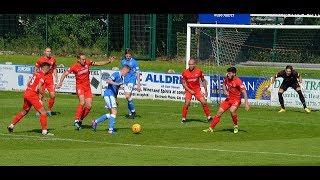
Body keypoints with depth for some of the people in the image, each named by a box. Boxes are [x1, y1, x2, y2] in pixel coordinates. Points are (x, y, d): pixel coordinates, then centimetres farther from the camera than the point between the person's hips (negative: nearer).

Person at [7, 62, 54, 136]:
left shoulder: (36, 73, 15)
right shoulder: (42, 76, -10)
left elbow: (28, 83, 22)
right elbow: (39, 87, -21)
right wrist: (44, 96, -10)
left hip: (26, 93, 9)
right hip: (32, 95, -9)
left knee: (24, 111, 25)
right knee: (43, 112, -6)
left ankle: (11, 126, 30)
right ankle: (44, 131, -9)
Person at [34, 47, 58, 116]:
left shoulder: (53, 60, 6)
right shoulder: (40, 60, -5)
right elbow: (36, 69, 3)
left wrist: (56, 77, 9)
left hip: (50, 80, 4)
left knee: (53, 95, -4)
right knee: (41, 95, -8)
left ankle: (49, 110, 13)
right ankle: (38, 111, 3)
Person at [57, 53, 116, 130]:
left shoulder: (88, 62, -3)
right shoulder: (74, 66, -12)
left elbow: (98, 63, 10)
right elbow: (65, 74, -10)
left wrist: (109, 61, 5)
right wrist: (60, 82, -24)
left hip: (87, 87, 5)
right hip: (79, 86, -5)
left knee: (89, 106, -2)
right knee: (82, 102, -27)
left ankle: (80, 120, 15)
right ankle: (76, 120, -24)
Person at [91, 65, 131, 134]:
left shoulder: (121, 78, 18)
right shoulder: (116, 74, -10)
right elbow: (108, 80, -26)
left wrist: (115, 99, 23)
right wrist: (117, 83, -35)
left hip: (112, 95, 10)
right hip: (109, 94, -10)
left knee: (111, 114, 13)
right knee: (114, 111, -13)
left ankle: (95, 121, 21)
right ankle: (111, 129, -13)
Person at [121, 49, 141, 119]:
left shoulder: (134, 62, -6)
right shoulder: (123, 62, 9)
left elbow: (137, 73, -5)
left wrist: (138, 84, -8)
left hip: (131, 81, -6)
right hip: (125, 81, 6)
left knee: (127, 96, -19)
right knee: (128, 97, 6)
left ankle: (133, 110, -4)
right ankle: (130, 113, 12)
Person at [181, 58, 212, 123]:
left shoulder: (199, 71, -7)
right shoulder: (185, 72, -9)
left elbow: (203, 81, 6)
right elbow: (183, 83, -2)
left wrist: (205, 90, 3)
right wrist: (189, 90, -12)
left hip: (197, 89, 1)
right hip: (189, 89, -1)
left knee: (204, 102, -8)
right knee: (187, 103, -17)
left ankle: (209, 117, 4)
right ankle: (183, 118, -3)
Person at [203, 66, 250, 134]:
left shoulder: (238, 81, -23)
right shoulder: (227, 78, -3)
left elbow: (244, 92, -24)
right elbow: (224, 84, 18)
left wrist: (246, 103, -31)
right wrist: (225, 90, -4)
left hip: (236, 100, -6)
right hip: (228, 98, 6)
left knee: (232, 110, -32)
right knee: (219, 112, -1)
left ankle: (235, 126, -8)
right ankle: (211, 128, 8)